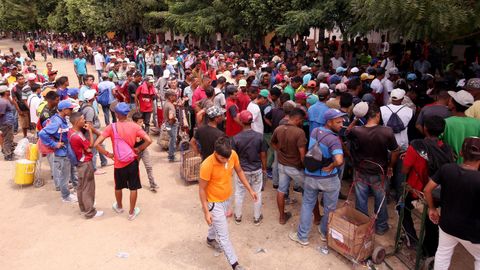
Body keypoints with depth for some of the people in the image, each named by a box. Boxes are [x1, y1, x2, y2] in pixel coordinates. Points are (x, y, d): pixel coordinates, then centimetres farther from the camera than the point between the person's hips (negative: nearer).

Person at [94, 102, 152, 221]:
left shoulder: (111, 127, -13)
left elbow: (97, 144, -19)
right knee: (133, 188, 15)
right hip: (132, 162, 0)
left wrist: (108, 154, -6)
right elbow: (149, 140, -15)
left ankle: (119, 207, 48)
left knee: (118, 187, 24)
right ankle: (132, 212, 28)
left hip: (119, 164, 0)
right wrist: (139, 149, 0)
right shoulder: (134, 126, -10)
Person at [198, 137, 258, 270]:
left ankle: (210, 239, 59)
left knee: (218, 223, 30)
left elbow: (239, 171, 1)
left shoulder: (233, 155, -18)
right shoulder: (207, 165, -33)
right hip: (214, 203, -6)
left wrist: (250, 189, 2)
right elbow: (201, 189, -21)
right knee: (223, 235, 3)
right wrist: (206, 212, -19)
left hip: (226, 199, 6)